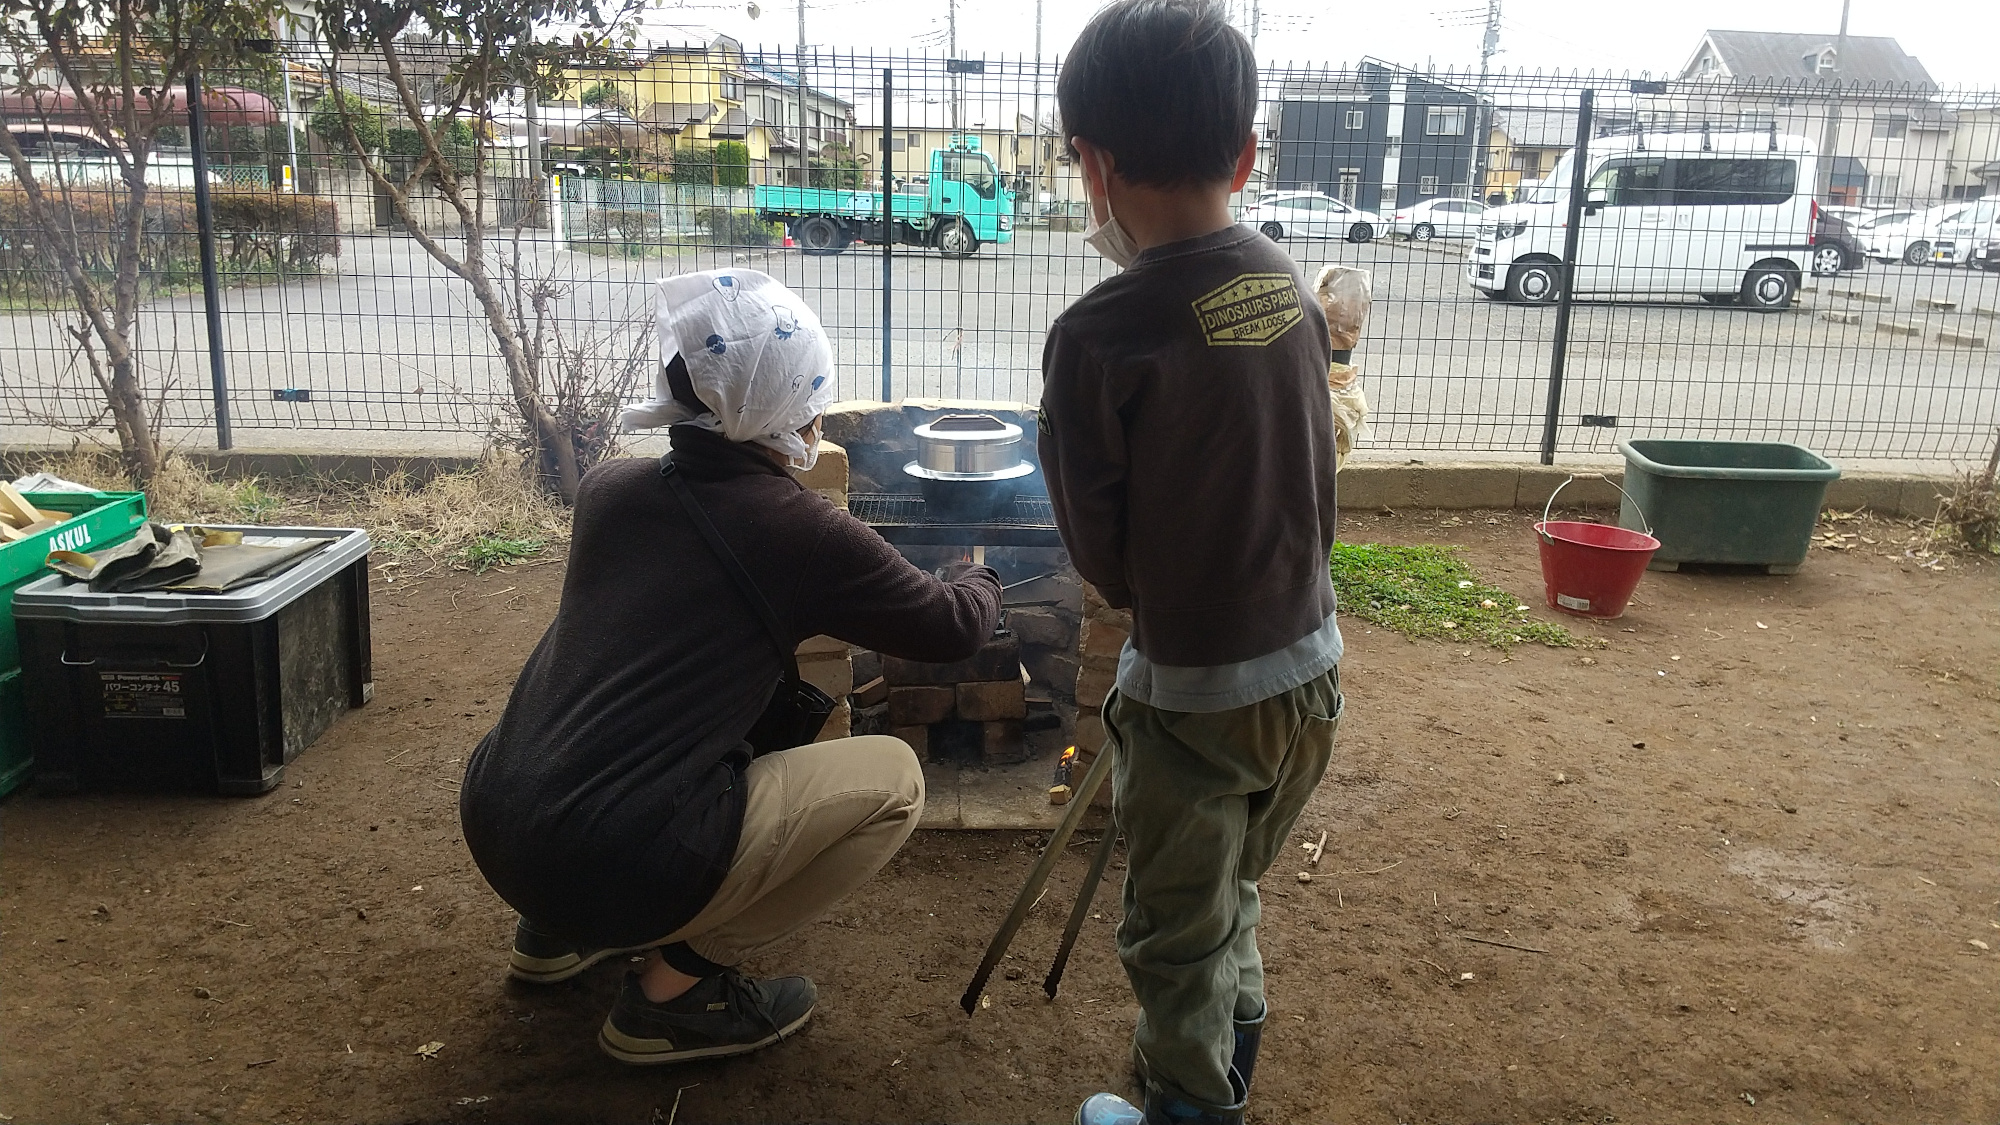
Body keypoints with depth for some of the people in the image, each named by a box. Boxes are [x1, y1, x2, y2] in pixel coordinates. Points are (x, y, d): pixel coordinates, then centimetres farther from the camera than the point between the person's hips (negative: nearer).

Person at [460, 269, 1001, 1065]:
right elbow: (953, 629, 4)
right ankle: (677, 986, 4)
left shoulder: (607, 490, 7)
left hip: (490, 828, 8)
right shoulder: (799, 531, -9)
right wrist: (975, 579, 26)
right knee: (892, 779, 4)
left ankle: (555, 932, 27)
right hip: (616, 872, -7)